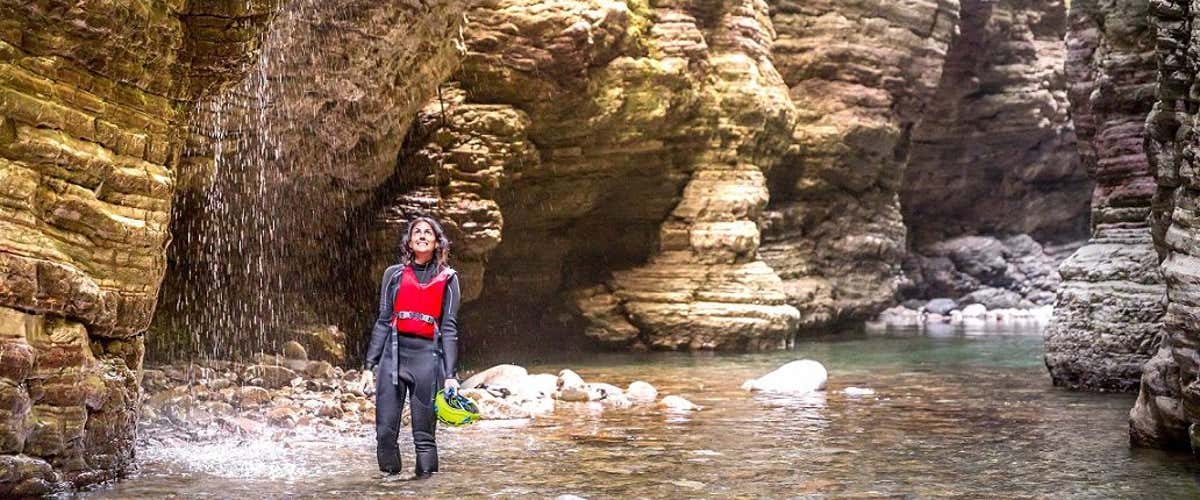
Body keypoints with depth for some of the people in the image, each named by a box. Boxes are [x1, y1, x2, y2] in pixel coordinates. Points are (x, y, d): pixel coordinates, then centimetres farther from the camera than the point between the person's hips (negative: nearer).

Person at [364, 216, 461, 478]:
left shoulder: (447, 279, 8)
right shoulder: (394, 274, 12)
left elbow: (449, 329, 5)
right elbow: (383, 321, 12)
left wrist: (450, 374, -1)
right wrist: (371, 362, 6)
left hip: (428, 356, -1)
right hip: (393, 353, 2)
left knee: (424, 433, -1)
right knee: (385, 431, -3)